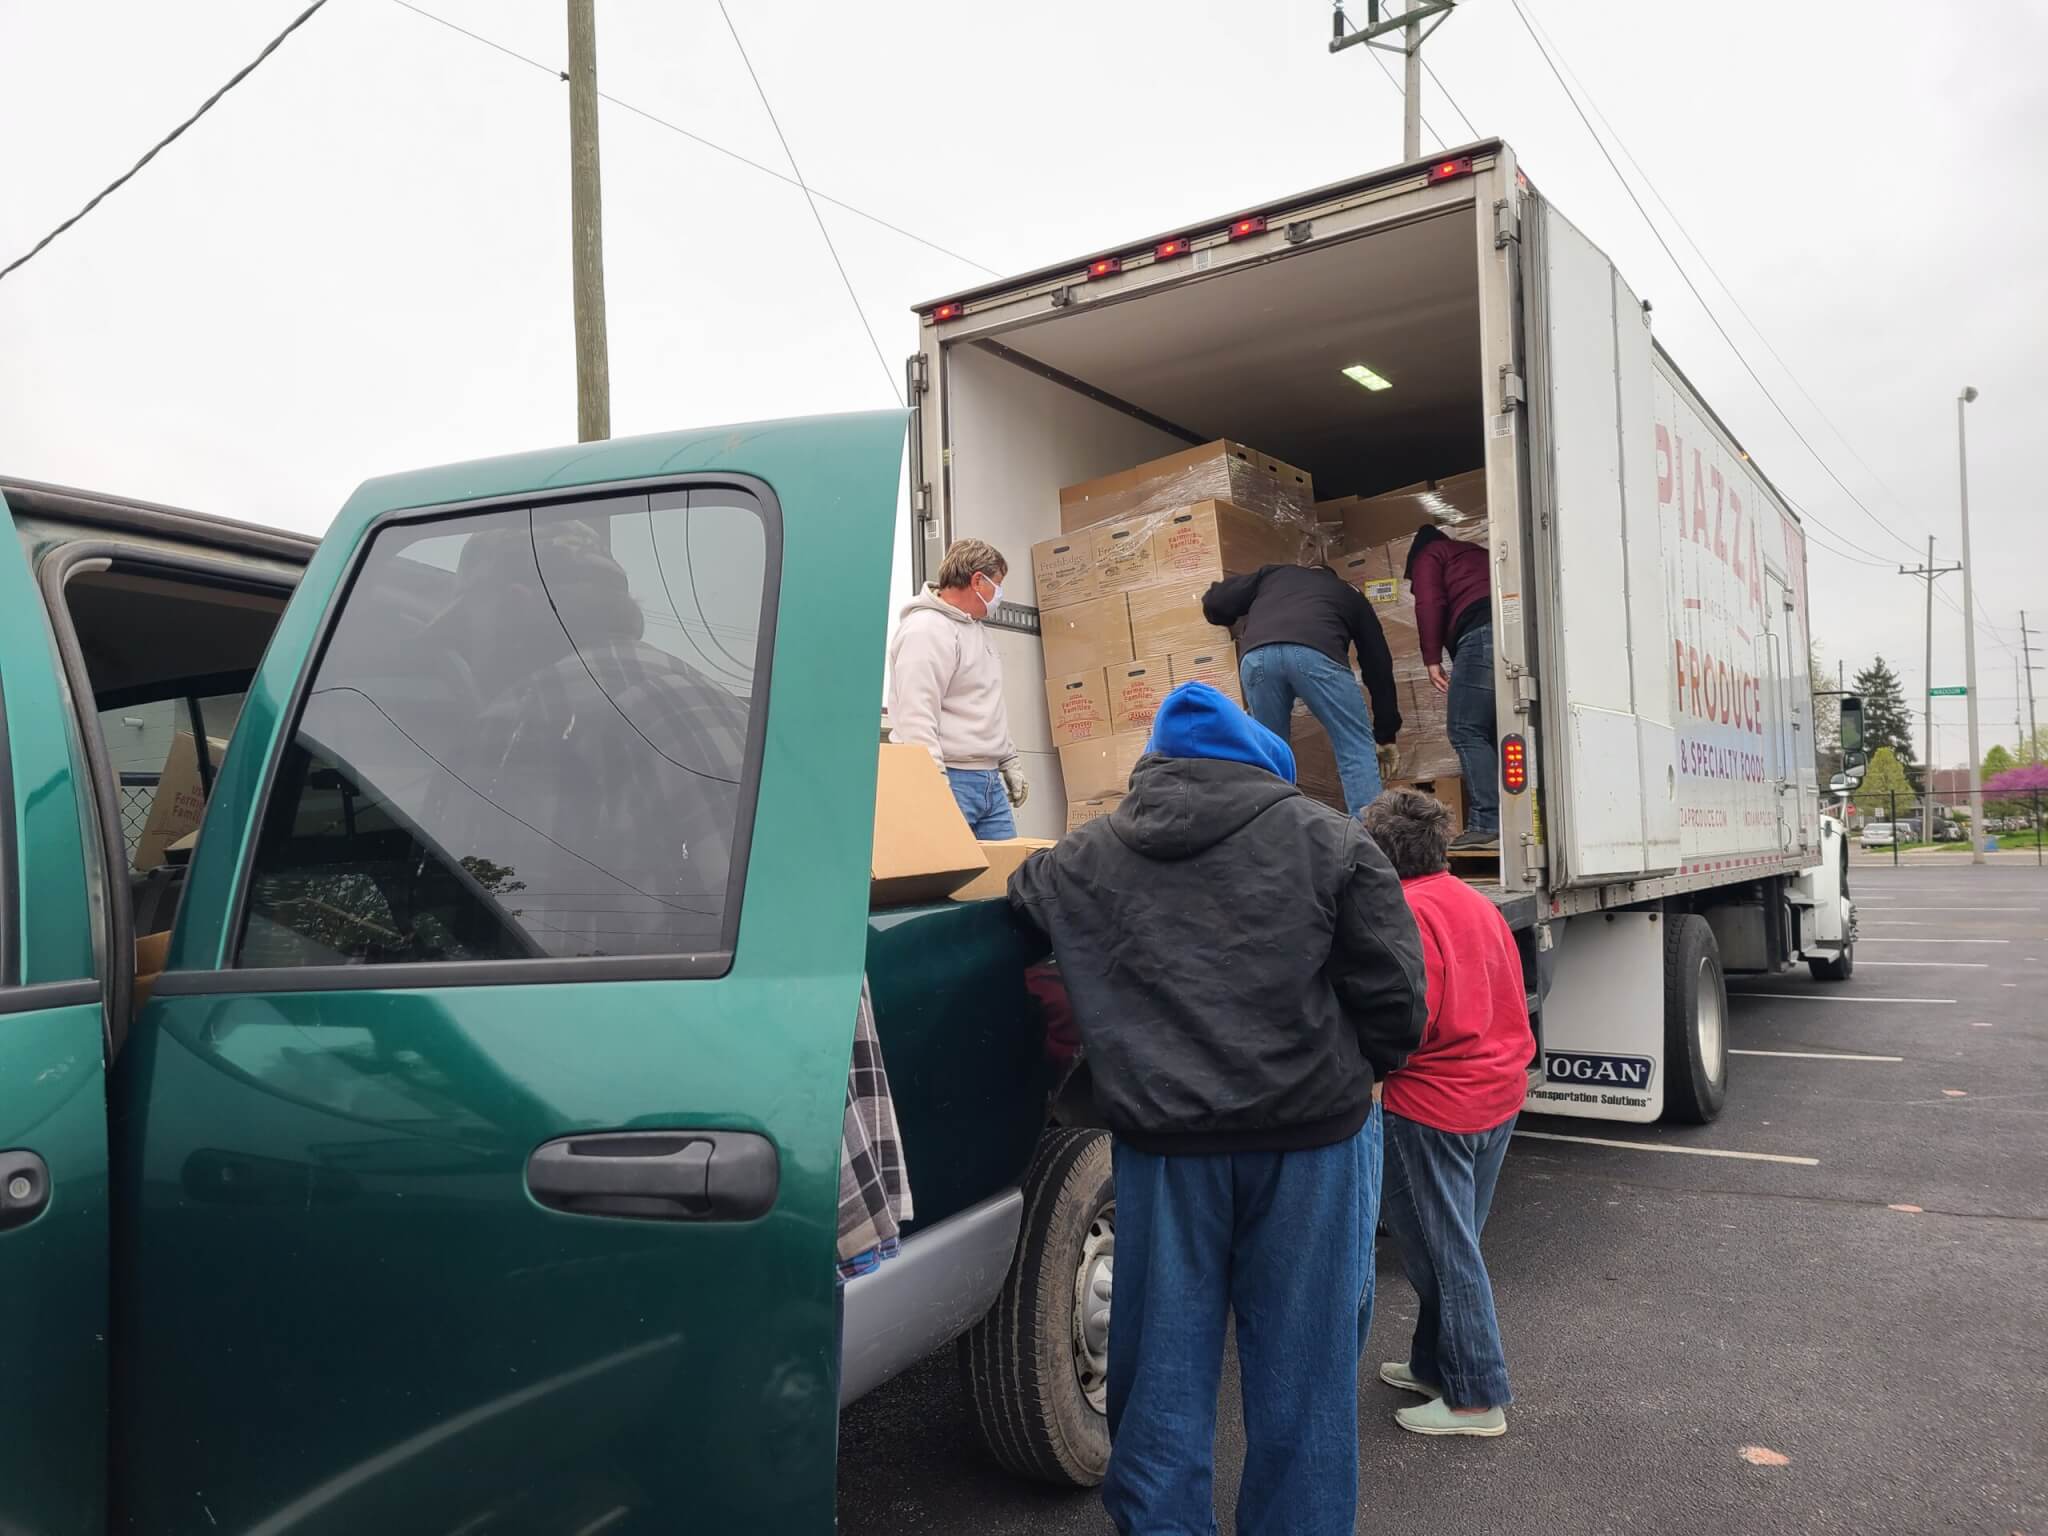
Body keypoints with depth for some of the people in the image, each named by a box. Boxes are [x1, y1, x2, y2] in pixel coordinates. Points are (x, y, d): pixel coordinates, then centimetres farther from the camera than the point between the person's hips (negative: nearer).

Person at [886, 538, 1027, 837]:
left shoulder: (975, 628, 19)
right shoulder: (927, 630, -13)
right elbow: (916, 717, -22)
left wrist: (1009, 760, 24)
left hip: (990, 780, 10)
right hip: (951, 779, -10)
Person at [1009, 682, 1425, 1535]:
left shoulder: (1087, 856, 6)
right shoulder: (1327, 839, 0)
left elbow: (1020, 896, 24)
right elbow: (1394, 994, -2)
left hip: (1162, 1142, 2)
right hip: (1310, 1135, -1)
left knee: (1165, 1354, 13)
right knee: (1300, 1362, 11)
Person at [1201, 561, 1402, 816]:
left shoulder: (1273, 574, 40)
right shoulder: (1349, 593, 38)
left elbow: (1214, 602, 30)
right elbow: (1377, 662, 37)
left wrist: (1236, 625, 54)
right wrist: (1385, 735, 43)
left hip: (1257, 656, 2)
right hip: (1315, 653, -2)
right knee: (1357, 749, 9)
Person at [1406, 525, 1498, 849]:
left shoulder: (1428, 554, 17)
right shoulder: (1477, 553, 38)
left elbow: (1429, 604, 0)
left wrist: (1432, 659, -2)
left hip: (1481, 633, -7)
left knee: (1465, 732, -8)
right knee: (1497, 731, 10)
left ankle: (1486, 824, -18)